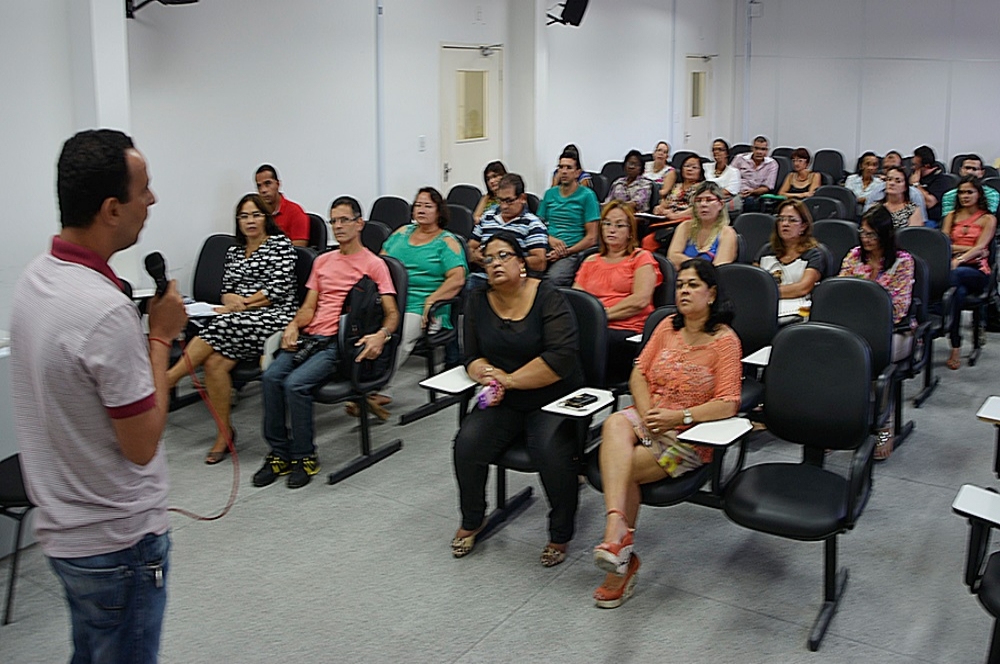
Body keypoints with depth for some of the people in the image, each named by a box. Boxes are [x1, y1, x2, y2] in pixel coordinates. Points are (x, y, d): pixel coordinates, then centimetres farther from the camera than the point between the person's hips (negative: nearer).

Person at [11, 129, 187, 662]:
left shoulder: (35, 276, 0)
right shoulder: (104, 310, -29)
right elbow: (142, 445, -20)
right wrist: (161, 336, -15)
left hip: (61, 524, 8)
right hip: (117, 538, -8)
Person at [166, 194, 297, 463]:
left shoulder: (280, 244, 3)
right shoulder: (234, 251, 22)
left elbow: (277, 291, -8)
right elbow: (226, 290, 17)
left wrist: (240, 304, -9)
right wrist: (233, 300, -7)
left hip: (273, 317, -5)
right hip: (239, 322, 5)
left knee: (220, 326, -33)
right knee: (213, 362, -24)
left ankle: (167, 379, -21)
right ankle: (224, 433, -12)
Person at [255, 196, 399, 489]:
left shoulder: (373, 264, 4)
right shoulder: (322, 261, 23)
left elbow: (392, 313, -2)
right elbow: (309, 306, 20)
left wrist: (382, 335, -23)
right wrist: (294, 325, -2)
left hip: (340, 343, -5)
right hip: (310, 337, 6)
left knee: (296, 382, -27)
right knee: (271, 376, -21)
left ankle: (305, 457, -11)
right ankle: (279, 453, -9)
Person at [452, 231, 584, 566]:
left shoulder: (548, 299, -11)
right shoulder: (478, 301, 5)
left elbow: (562, 357, -21)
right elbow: (472, 356, 6)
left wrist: (510, 379, -18)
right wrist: (489, 375, -17)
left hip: (554, 401, -4)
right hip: (503, 403, 4)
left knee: (551, 451, -30)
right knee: (467, 443, -19)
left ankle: (560, 535, -4)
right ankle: (472, 521, 8)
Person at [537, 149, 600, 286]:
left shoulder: (587, 195, 4)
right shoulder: (549, 194, 19)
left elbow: (591, 238, 0)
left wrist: (566, 252, -10)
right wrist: (550, 239, -2)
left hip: (571, 252, -4)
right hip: (546, 248, 4)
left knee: (553, 278, -36)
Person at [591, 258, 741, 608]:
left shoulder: (725, 340, -5)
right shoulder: (667, 326, 11)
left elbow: (727, 405, -11)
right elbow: (639, 372, 9)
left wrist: (678, 416, -20)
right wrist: (646, 413, -8)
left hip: (689, 435, -4)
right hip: (648, 417, 4)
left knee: (623, 469, -25)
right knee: (614, 424, -32)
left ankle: (621, 554, -5)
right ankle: (618, 528, -45)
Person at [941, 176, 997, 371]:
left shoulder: (988, 219, 11)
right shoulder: (952, 216, 22)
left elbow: (980, 247, -6)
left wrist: (960, 259, -26)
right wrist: (969, 249, -6)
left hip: (977, 271, -2)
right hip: (953, 266, 3)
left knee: (955, 275, -40)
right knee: (959, 289, -37)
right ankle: (955, 347, -41)